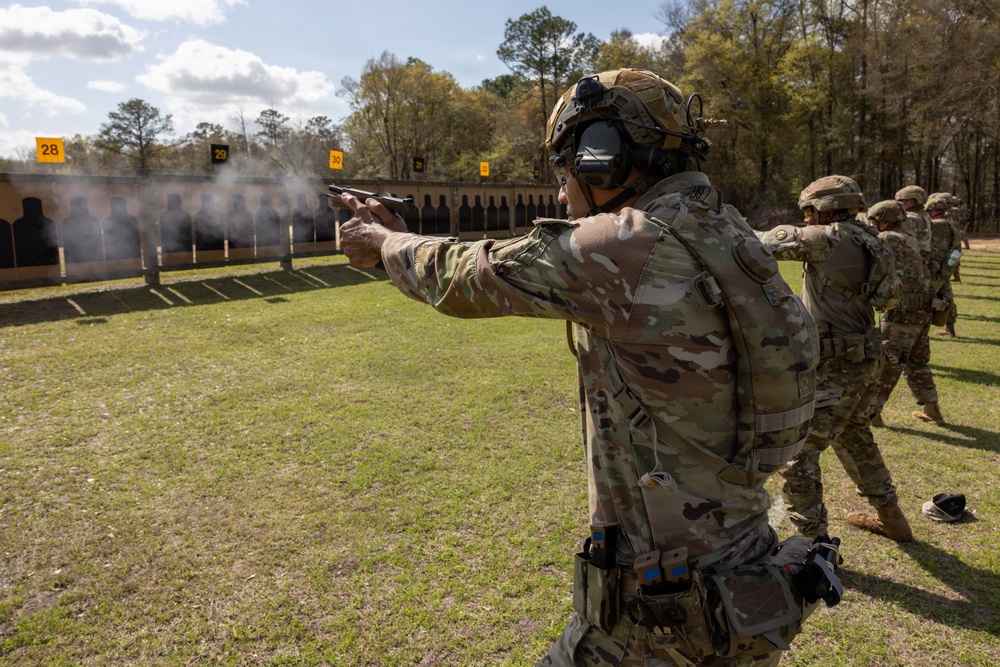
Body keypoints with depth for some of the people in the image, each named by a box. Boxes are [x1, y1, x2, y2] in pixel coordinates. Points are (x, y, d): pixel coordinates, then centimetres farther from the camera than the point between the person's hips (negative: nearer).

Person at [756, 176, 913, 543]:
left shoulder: (832, 238, -17)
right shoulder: (864, 241, 8)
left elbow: (774, 241, -12)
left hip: (836, 367, -10)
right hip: (864, 361, 10)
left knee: (796, 450, -3)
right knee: (855, 438, 27)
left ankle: (811, 537, 3)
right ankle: (890, 517, 41)